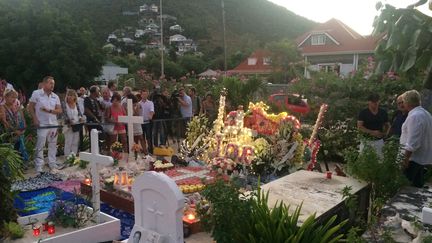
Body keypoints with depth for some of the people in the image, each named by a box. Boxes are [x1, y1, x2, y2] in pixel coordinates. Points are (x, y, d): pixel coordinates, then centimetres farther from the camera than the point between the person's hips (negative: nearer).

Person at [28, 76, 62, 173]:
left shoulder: (55, 97, 8)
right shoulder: (36, 93, -3)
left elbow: (60, 110, 4)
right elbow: (30, 107, -1)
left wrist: (50, 111, -14)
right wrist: (35, 119, -11)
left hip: (53, 124, 5)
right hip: (41, 124, -4)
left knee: (53, 145, 11)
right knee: (40, 146, -2)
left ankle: (52, 163, 21)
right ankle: (39, 166, 5)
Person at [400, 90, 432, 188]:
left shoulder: (414, 116, -21)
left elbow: (413, 142, -25)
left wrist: (406, 158, -22)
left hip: (413, 158, -10)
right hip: (423, 157, 10)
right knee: (418, 185, 17)